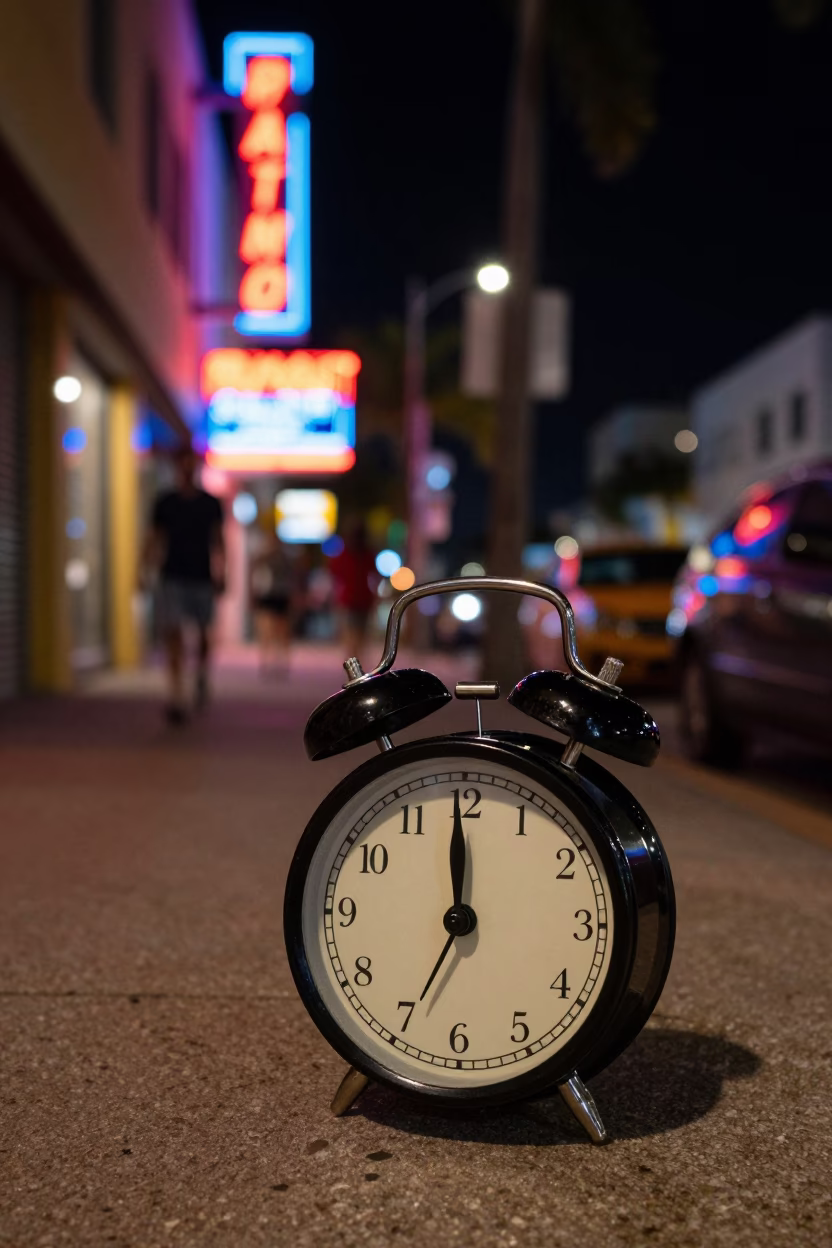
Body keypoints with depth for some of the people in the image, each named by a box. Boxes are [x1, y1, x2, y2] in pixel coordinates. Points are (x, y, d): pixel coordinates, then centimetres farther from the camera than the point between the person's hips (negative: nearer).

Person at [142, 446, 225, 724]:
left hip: (202, 577, 1)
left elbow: (218, 540, 7)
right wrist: (146, 566, -2)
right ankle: (176, 697, -11)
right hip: (173, 577, -1)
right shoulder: (165, 502, 6)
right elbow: (155, 539, 8)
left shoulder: (211, 503, 6)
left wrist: (221, 573, -2)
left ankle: (202, 677, 36)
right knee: (173, 634, -10)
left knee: (204, 633, 8)